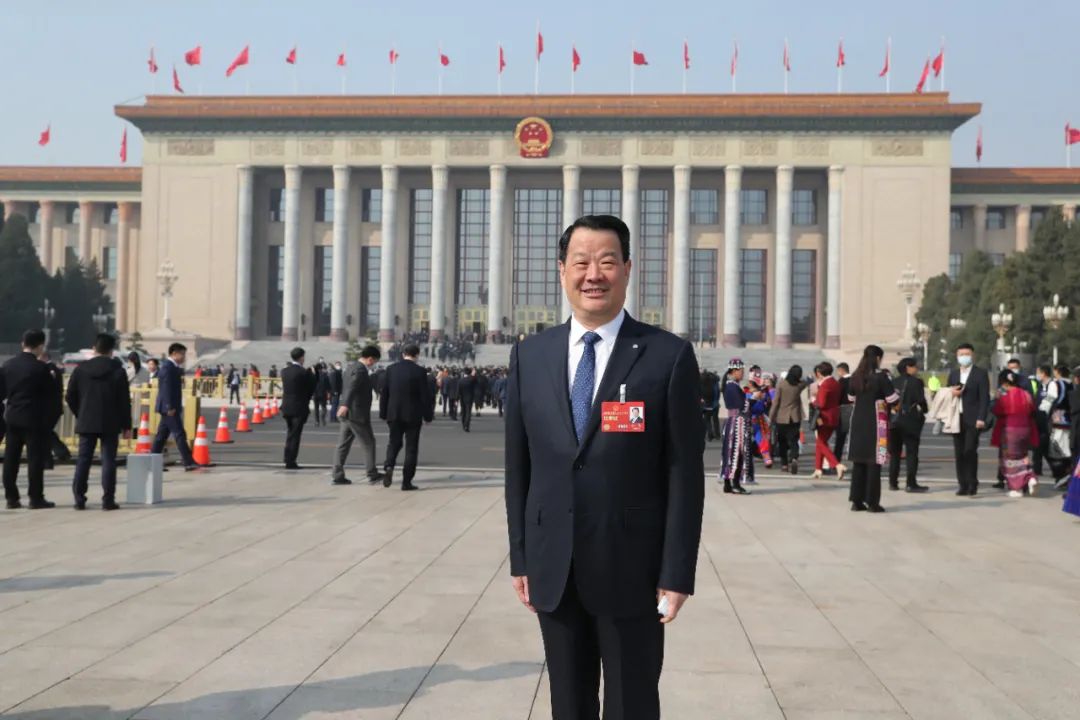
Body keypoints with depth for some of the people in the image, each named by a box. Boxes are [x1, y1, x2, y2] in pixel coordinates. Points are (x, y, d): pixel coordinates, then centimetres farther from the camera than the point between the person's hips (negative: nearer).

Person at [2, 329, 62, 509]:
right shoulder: (40, 368, -13)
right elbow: (53, 392, -7)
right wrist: (56, 411, 6)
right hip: (34, 418, -6)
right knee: (35, 459, -1)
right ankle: (36, 498, 0)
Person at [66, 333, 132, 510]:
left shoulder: (81, 369, 3)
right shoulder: (118, 370, -4)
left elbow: (70, 397, 4)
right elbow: (125, 401, -5)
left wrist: (80, 415, 17)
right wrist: (126, 425, 0)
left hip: (86, 423, 2)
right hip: (110, 424, -2)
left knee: (83, 460, 8)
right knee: (108, 461, 0)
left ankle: (79, 499, 7)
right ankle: (108, 500, -1)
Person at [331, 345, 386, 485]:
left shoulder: (351, 366, 14)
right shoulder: (360, 370, -17)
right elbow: (351, 388, -34)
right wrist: (345, 405, -47)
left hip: (347, 413, 9)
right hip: (357, 414, -9)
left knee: (343, 444, 8)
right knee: (369, 443, 4)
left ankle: (337, 475, 8)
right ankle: (372, 474, 11)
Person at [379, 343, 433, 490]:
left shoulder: (391, 369, 1)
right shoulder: (419, 372, -10)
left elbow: (384, 393, 4)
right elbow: (425, 396, -8)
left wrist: (383, 413, 13)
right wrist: (428, 416, 3)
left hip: (394, 414, 3)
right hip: (413, 415, -3)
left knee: (394, 443, 18)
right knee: (411, 448, 6)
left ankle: (389, 466, -9)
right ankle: (406, 481, 6)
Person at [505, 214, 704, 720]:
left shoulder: (669, 356, -7)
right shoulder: (529, 356, 4)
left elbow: (684, 473, -7)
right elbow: (518, 466, 7)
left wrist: (677, 573, -9)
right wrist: (520, 557, 6)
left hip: (632, 569, -3)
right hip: (552, 569, 3)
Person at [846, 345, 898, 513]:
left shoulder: (855, 377, 7)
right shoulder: (880, 377, -10)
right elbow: (893, 401, -9)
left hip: (857, 422, 5)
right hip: (875, 423, -5)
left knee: (858, 461, 9)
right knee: (874, 462, -1)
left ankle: (857, 500, 10)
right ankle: (872, 502, 0)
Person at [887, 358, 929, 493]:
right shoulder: (916, 382, -7)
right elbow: (921, 400, -12)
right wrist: (925, 410, 6)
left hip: (893, 420, 5)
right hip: (910, 421, -5)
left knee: (894, 452, 11)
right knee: (911, 452, -2)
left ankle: (893, 482, 13)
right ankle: (911, 484, -5)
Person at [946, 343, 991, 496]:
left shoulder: (981, 373, 1)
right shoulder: (953, 373, 16)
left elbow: (984, 397, -5)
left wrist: (981, 418, -15)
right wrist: (951, 393, -5)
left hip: (972, 419, -5)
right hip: (956, 419, 5)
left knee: (970, 451, -13)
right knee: (959, 453, 3)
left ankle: (972, 483, -1)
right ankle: (963, 485, 8)